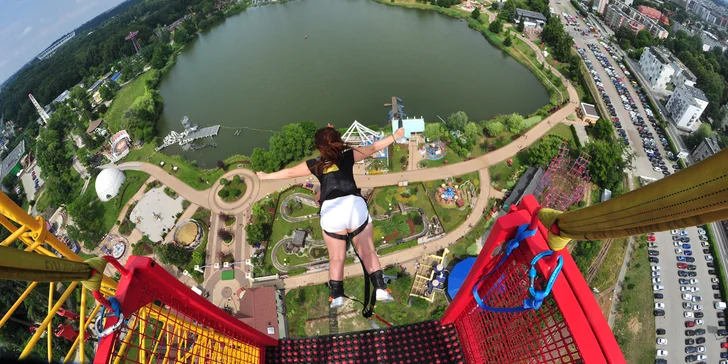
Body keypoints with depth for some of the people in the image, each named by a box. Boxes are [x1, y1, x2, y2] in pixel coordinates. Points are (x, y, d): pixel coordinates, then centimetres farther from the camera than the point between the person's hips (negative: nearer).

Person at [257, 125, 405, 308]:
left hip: (331, 212, 1)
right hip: (354, 205, 0)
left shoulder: (315, 164, 16)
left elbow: (289, 172, 27)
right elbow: (373, 147, 21)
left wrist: (266, 176, 42)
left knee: (336, 258, 14)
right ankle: (380, 289, 5)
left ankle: (337, 296, 13)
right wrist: (395, 136, 35)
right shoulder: (348, 156, 14)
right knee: (368, 252, 8)